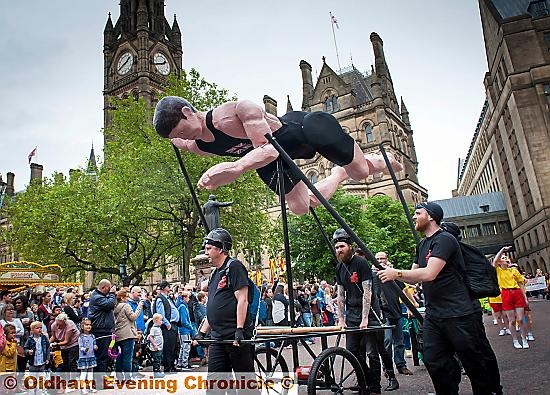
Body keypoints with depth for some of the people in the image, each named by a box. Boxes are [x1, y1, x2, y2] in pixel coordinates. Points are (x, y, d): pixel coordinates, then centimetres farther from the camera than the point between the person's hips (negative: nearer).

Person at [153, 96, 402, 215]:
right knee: (300, 208, 19)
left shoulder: (239, 110, -40)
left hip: (302, 126, -7)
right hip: (273, 161, 7)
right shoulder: (195, 146, -16)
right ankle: (340, 174, 44)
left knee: (362, 172, 3)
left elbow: (268, 148, -48)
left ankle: (384, 160, 42)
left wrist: (237, 167, -62)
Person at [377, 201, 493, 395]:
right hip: (433, 315, 8)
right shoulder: (422, 245, 15)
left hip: (457, 314, -8)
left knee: (473, 363, 6)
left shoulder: (444, 239, -14)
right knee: (433, 361, 6)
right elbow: (414, 276, 18)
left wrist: (397, 273, -18)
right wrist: (391, 273, 2)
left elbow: (429, 274, -25)